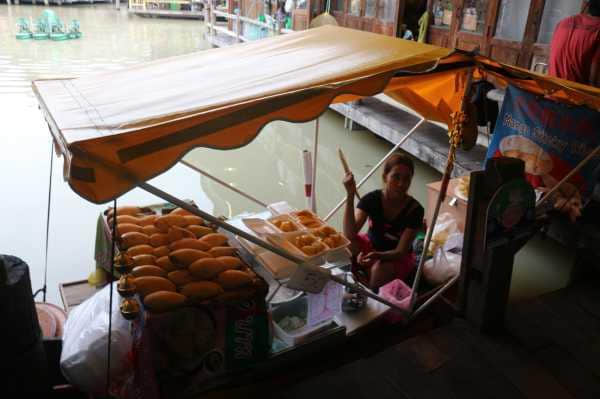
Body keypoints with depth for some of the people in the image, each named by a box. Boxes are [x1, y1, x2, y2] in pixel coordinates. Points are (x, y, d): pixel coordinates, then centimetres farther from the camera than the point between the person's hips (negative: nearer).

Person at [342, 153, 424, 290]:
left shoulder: (415, 209, -24)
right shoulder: (371, 199, -19)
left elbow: (401, 251, -24)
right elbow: (349, 235, -32)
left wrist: (378, 255, -46)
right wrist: (350, 195, -41)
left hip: (398, 258, -2)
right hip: (372, 245, 2)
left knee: (380, 269, -35)